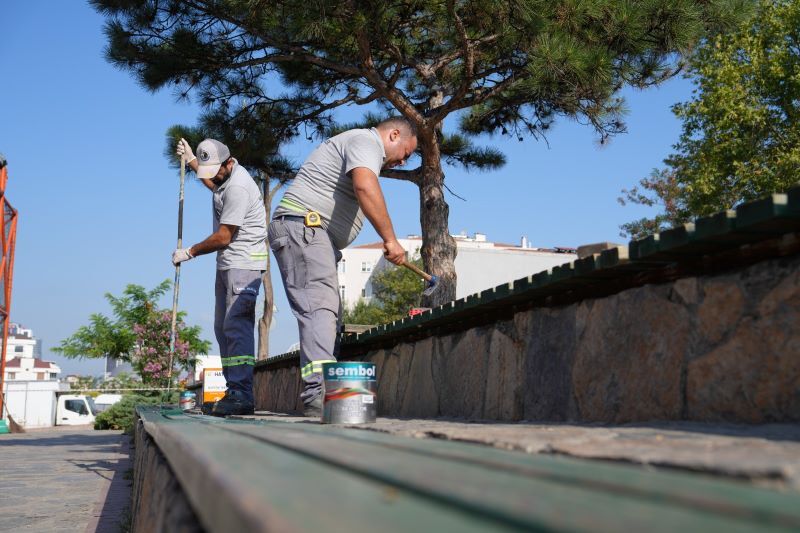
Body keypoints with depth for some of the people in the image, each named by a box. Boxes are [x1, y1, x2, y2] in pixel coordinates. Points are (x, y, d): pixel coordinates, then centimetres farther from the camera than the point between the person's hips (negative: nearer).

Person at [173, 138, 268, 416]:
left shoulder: (237, 188, -20)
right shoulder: (225, 173, 12)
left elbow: (223, 238, -19)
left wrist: (189, 252, -6)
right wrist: (191, 160, 42)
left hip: (243, 263, -11)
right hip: (227, 264, 11)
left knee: (236, 325, -19)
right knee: (222, 327, 7)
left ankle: (242, 395, -23)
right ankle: (233, 391, 8)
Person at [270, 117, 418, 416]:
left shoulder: (362, 144, 29)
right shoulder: (367, 141, -6)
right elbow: (365, 188, -25)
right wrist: (390, 239, -24)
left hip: (313, 234, 11)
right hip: (303, 226, -11)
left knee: (327, 312, 6)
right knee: (320, 307, -22)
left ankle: (318, 395, 3)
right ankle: (318, 392, -34)